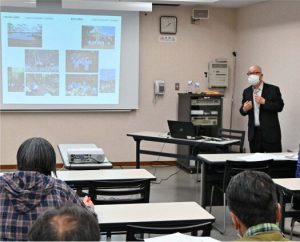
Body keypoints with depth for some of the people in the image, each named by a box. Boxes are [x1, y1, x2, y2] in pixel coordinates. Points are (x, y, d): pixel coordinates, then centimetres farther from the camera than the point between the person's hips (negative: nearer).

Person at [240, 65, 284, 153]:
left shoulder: (273, 89, -2)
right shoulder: (246, 92, 11)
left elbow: (279, 107, -9)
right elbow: (243, 111, 13)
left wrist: (264, 102, -19)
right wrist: (244, 109, -11)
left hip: (270, 132, -4)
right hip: (254, 133, 4)